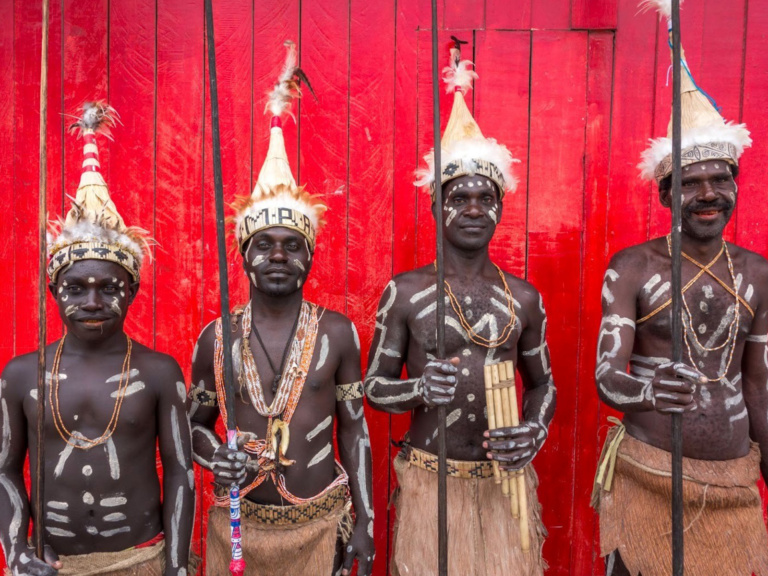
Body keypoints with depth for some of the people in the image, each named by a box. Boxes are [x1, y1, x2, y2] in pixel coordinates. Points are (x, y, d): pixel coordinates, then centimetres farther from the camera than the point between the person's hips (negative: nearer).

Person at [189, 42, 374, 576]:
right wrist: (215, 457, -15)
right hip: (239, 526, 1)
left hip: (320, 526, -1)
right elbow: (196, 422, 7)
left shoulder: (338, 333, -6)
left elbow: (354, 429, -1)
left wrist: (365, 523, -2)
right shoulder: (217, 337, -4)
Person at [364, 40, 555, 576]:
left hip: (503, 481, 2)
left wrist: (536, 430, -8)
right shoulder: (404, 292, -6)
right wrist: (420, 389, -20)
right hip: (429, 482, -2)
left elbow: (542, 382, 12)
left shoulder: (523, 298, 1)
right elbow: (374, 386, 0)